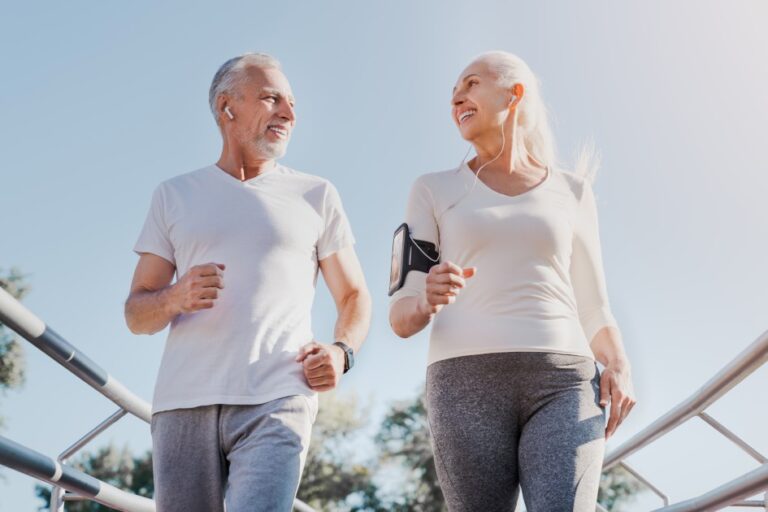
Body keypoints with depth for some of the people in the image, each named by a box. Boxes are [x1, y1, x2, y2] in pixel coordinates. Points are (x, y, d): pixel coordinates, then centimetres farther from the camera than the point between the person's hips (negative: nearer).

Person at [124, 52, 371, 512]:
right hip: (184, 405, 2)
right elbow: (136, 313, 12)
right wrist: (175, 298, -11)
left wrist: (341, 351, -6)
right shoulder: (174, 196, 15)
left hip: (276, 403, -1)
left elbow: (354, 296, 15)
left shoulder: (316, 195, 13)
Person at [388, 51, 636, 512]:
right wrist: (426, 300, -20)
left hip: (559, 388, 1)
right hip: (469, 387, 0)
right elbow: (403, 318, 6)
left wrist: (620, 367, -5)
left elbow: (592, 309, 17)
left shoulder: (571, 191, 17)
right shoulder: (435, 191, 13)